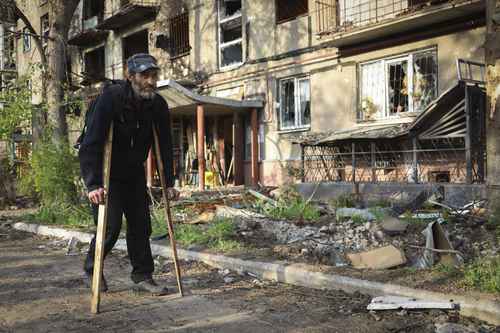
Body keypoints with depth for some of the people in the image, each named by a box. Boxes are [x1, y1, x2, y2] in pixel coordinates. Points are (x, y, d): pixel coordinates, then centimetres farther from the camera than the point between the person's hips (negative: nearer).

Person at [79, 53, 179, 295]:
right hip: (106, 174, -5)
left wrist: (169, 183, -5)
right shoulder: (110, 98, -25)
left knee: (141, 225, 3)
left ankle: (142, 276, 15)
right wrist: (93, 185, -36)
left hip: (134, 173, 5)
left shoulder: (158, 105, -9)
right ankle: (91, 270, 17)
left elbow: (165, 146, -2)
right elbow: (91, 144, -29)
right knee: (110, 226, -8)